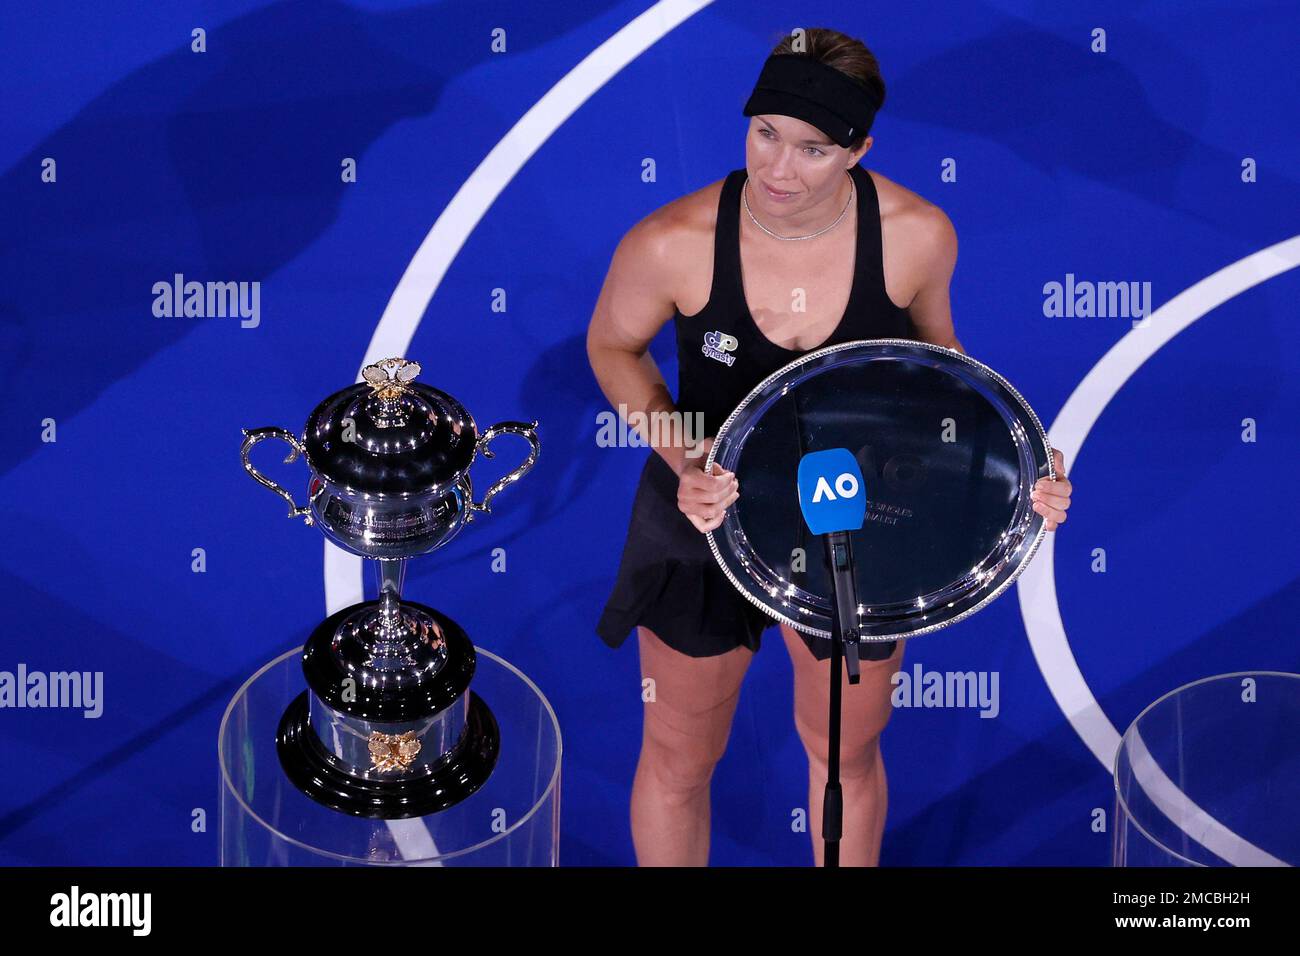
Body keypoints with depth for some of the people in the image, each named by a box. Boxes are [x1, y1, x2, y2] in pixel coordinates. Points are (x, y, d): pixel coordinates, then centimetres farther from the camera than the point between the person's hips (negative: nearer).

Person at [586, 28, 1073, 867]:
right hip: (708, 518, -1)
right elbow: (613, 346, -7)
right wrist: (680, 456, -25)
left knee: (847, 752, 25)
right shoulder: (673, 244, -28)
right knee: (680, 761, 20)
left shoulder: (917, 234, -23)